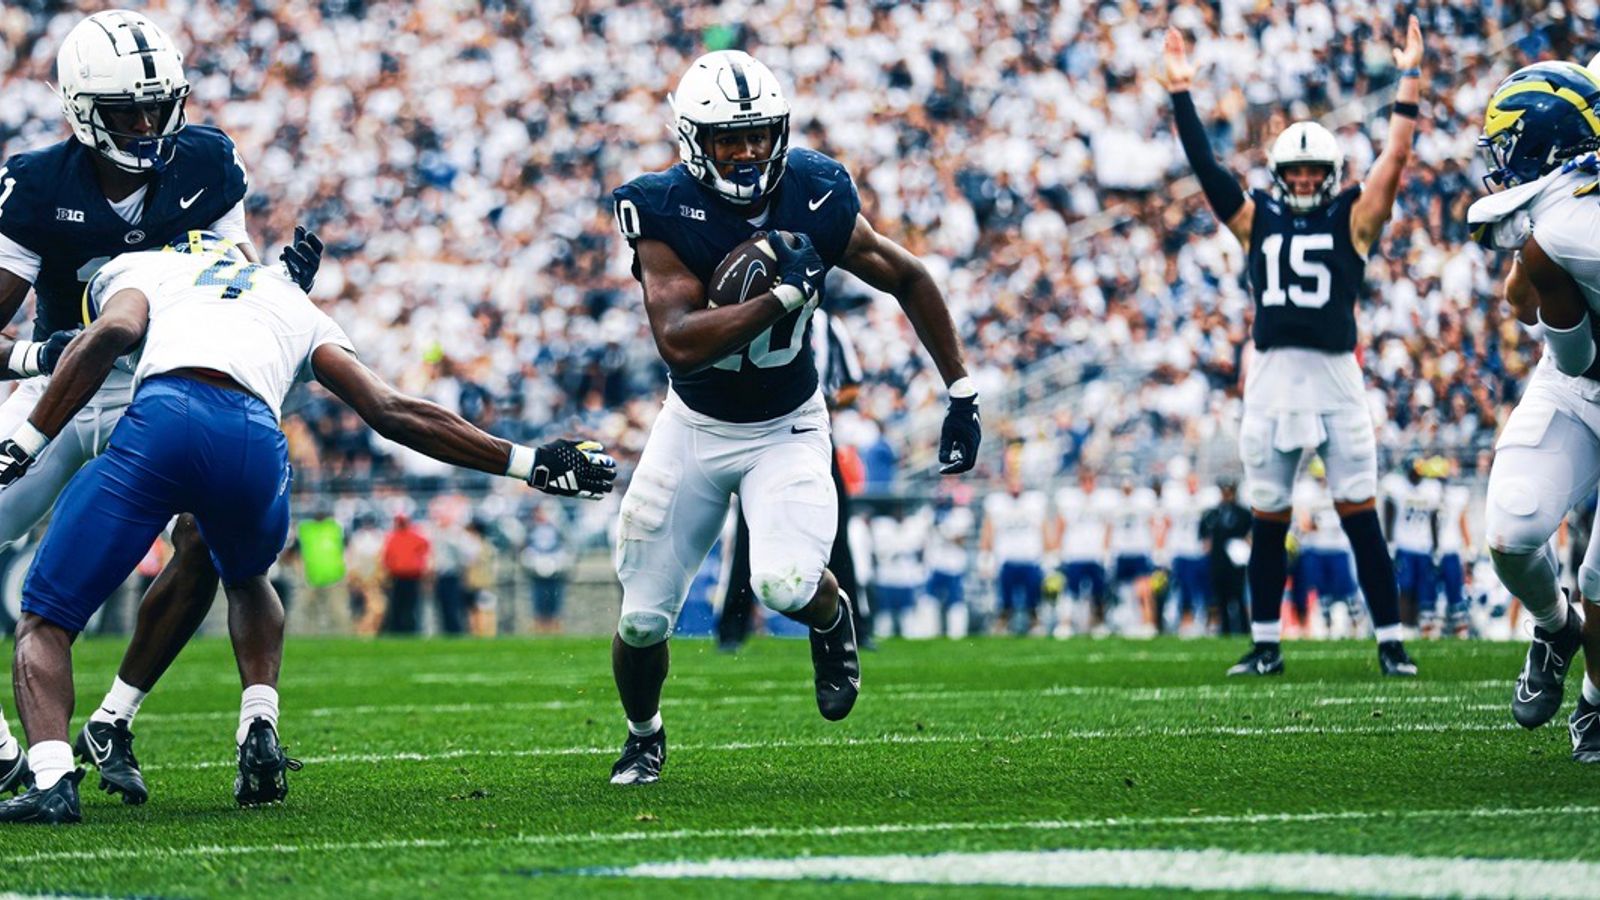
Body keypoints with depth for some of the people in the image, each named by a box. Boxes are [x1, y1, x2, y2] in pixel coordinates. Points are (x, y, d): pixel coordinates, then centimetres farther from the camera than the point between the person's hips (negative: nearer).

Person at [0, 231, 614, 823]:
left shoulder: (136, 270, 31)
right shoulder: (296, 308, 37)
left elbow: (114, 331, 5)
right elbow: (392, 412, 27)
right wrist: (527, 462, 31)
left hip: (163, 418, -3)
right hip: (256, 445, 3)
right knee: (246, 579, 39)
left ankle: (51, 778, -16)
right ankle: (259, 732, 17)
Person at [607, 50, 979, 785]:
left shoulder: (814, 201, -17)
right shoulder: (665, 212, -23)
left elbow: (909, 281, -1)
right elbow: (679, 343, -35)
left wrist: (961, 394, 0)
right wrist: (785, 294, -38)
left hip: (787, 430, 0)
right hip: (694, 428, 0)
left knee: (784, 584, -26)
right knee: (643, 619, 4)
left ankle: (833, 621, 11)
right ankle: (644, 737, 36)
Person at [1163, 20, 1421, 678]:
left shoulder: (1353, 218, 7)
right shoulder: (1257, 219, 12)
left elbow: (1396, 156, 2)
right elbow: (1204, 165, 10)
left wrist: (1409, 80, 1)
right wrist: (1181, 92, 7)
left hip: (1337, 377, -2)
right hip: (1271, 377, 2)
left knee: (1361, 515, -3)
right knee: (1267, 519, 7)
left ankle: (1391, 643, 0)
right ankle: (1265, 645, 15)